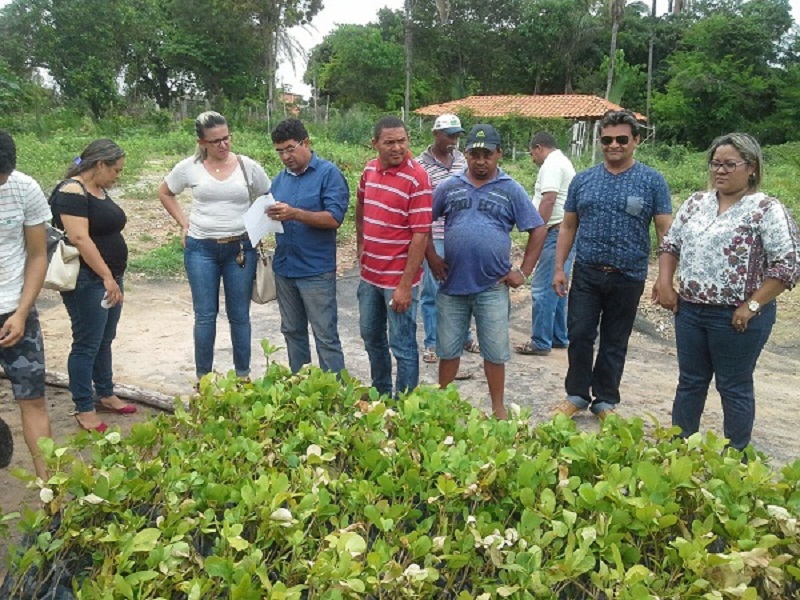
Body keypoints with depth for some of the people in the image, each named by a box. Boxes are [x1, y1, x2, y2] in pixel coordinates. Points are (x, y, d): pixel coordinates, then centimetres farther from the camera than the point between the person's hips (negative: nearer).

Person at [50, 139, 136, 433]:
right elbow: (79, 238, -24)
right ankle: (84, 409, 9)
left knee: (105, 341, 18)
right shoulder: (72, 192, -15)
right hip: (87, 281, -9)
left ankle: (105, 395, 31)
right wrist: (106, 277, -25)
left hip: (109, 279, 10)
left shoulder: (100, 191, 14)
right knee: (86, 345, -1)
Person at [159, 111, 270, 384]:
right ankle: (203, 376, 19)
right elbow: (165, 192, 14)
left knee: (239, 315, 8)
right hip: (201, 249, 0)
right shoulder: (190, 167, -2)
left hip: (241, 248, 0)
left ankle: (243, 374, 21)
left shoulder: (248, 166, -2)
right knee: (205, 315, 5)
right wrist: (184, 223, 5)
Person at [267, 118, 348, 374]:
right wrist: (270, 215, -6)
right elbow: (271, 214, 17)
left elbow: (334, 218, -16)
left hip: (316, 270, -6)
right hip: (284, 267, 7)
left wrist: (294, 214, -26)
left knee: (326, 337, -2)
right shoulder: (280, 178, 12)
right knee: (292, 332, 16)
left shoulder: (329, 173, -7)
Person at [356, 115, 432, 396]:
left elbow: (421, 235, -21)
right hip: (370, 273, 8)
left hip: (399, 279, -7)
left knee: (402, 346, 4)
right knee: (371, 336, 22)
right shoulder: (370, 169, 3)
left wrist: (405, 285, -23)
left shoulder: (417, 177, -18)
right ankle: (380, 393, 42)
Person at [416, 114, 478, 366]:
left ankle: (464, 336, 30)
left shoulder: (461, 159, 7)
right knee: (432, 291, 4)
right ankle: (432, 343, 16)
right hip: (433, 237, -5)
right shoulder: (421, 164, -10)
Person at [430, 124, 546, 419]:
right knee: (448, 349, 12)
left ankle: (498, 408, 23)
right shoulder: (449, 187, 6)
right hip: (452, 284, 2)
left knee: (495, 352, 7)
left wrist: (523, 272, -2)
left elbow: (538, 230, 3)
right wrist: (432, 258, 2)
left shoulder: (511, 190, 1)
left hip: (493, 287, -2)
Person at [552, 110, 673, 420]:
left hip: (628, 277, -1)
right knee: (579, 336, 3)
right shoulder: (583, 180, 6)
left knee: (615, 343, 10)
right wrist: (559, 268, 4)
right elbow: (568, 227, 10)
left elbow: (665, 231, -4)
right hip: (586, 274, 2)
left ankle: (605, 400, 25)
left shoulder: (652, 181, -2)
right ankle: (577, 394, 21)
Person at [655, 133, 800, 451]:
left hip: (737, 317, -5)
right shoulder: (696, 202, 8)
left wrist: (752, 306, -17)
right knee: (690, 382, 15)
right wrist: (665, 284, 3)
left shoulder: (767, 210, -10)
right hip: (689, 311, 5)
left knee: (734, 388, 8)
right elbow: (670, 244, 16)